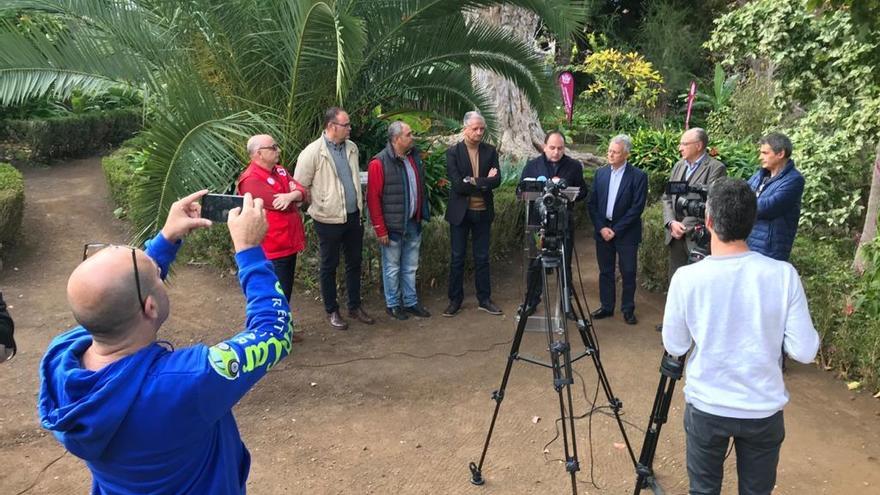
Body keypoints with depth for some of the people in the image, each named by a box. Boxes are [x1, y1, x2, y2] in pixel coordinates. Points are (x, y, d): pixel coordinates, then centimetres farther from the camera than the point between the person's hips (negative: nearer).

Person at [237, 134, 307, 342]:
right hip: (271, 248, -9)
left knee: (286, 290, 19)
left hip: (288, 243, 9)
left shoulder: (279, 171, 11)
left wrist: (292, 195, -23)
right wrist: (294, 194, -4)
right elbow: (281, 204, -25)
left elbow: (303, 192, -1)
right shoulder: (251, 180, -19)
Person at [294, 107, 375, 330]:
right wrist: (318, 205, -2)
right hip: (329, 220, -6)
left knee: (354, 263, 15)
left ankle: (355, 307, 31)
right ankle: (331, 311, 24)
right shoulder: (312, 152, -15)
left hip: (353, 216, 6)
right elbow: (299, 187, -9)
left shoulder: (352, 148, 3)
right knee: (329, 266, 9)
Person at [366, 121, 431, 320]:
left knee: (410, 267, 17)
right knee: (392, 269, 9)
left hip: (413, 224, 6)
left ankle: (410, 302, 31)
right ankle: (393, 304, 25)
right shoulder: (379, 163, -16)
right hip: (393, 227, -6)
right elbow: (373, 199, -15)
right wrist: (380, 230, -15)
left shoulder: (414, 156, 5)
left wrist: (422, 214, 11)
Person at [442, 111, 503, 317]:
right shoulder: (453, 152, -6)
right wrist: (484, 182, -12)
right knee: (457, 258, 6)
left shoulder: (490, 151, 3)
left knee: (482, 258, 10)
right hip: (460, 212, -2)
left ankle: (484, 299, 21)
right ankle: (455, 300, 17)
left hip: (483, 212, 3)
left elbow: (497, 181, -8)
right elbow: (457, 185, -16)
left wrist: (474, 182, -18)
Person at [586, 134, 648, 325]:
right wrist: (601, 227, -7)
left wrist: (616, 230, -13)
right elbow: (591, 204, 5)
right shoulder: (600, 173, 5)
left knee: (628, 272, 4)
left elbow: (637, 208, -12)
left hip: (626, 232, -4)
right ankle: (606, 307, 23)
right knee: (605, 272, 11)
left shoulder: (638, 176, -7)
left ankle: (628, 310, 17)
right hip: (602, 230, 4)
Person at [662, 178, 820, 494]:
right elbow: (804, 351, -10)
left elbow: (674, 347, -5)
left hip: (706, 407, -1)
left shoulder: (687, 278, -17)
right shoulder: (784, 274, -15)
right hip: (764, 410, 1)